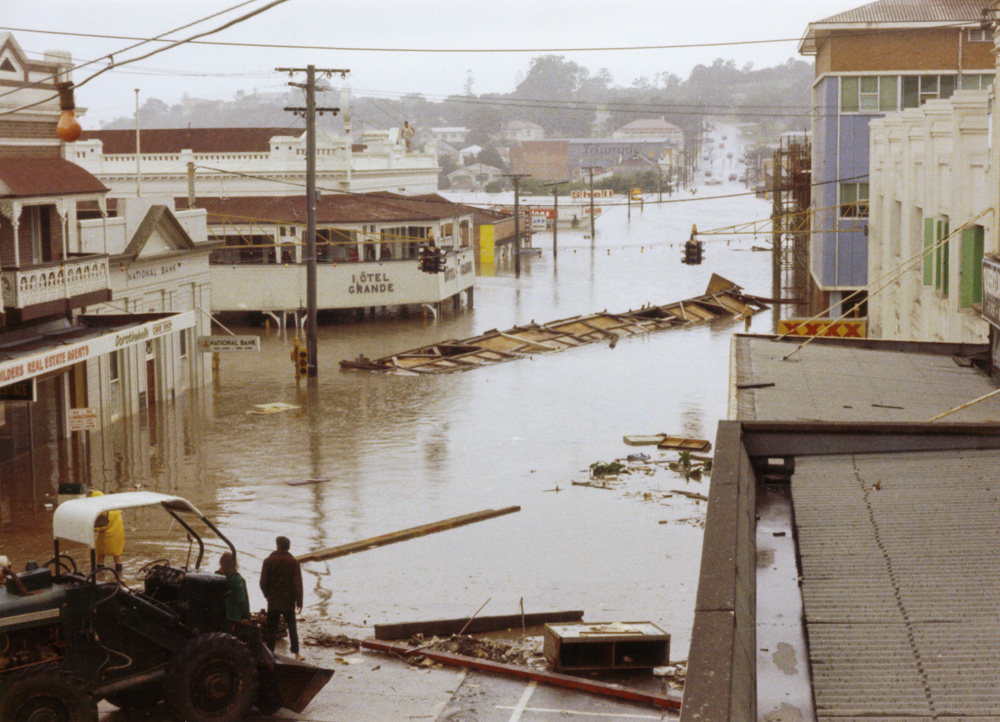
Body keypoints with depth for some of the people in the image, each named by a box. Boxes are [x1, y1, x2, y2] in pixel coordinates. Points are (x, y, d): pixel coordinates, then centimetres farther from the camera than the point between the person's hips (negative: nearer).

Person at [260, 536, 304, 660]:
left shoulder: (268, 561, -4)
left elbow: (263, 583, -3)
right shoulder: (293, 562, -7)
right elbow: (298, 584, -7)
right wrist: (299, 602, -1)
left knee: (271, 627, 8)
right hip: (288, 601, 0)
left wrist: (268, 595, 12)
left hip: (273, 600, 0)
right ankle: (296, 653, 10)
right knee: (292, 627, 11)